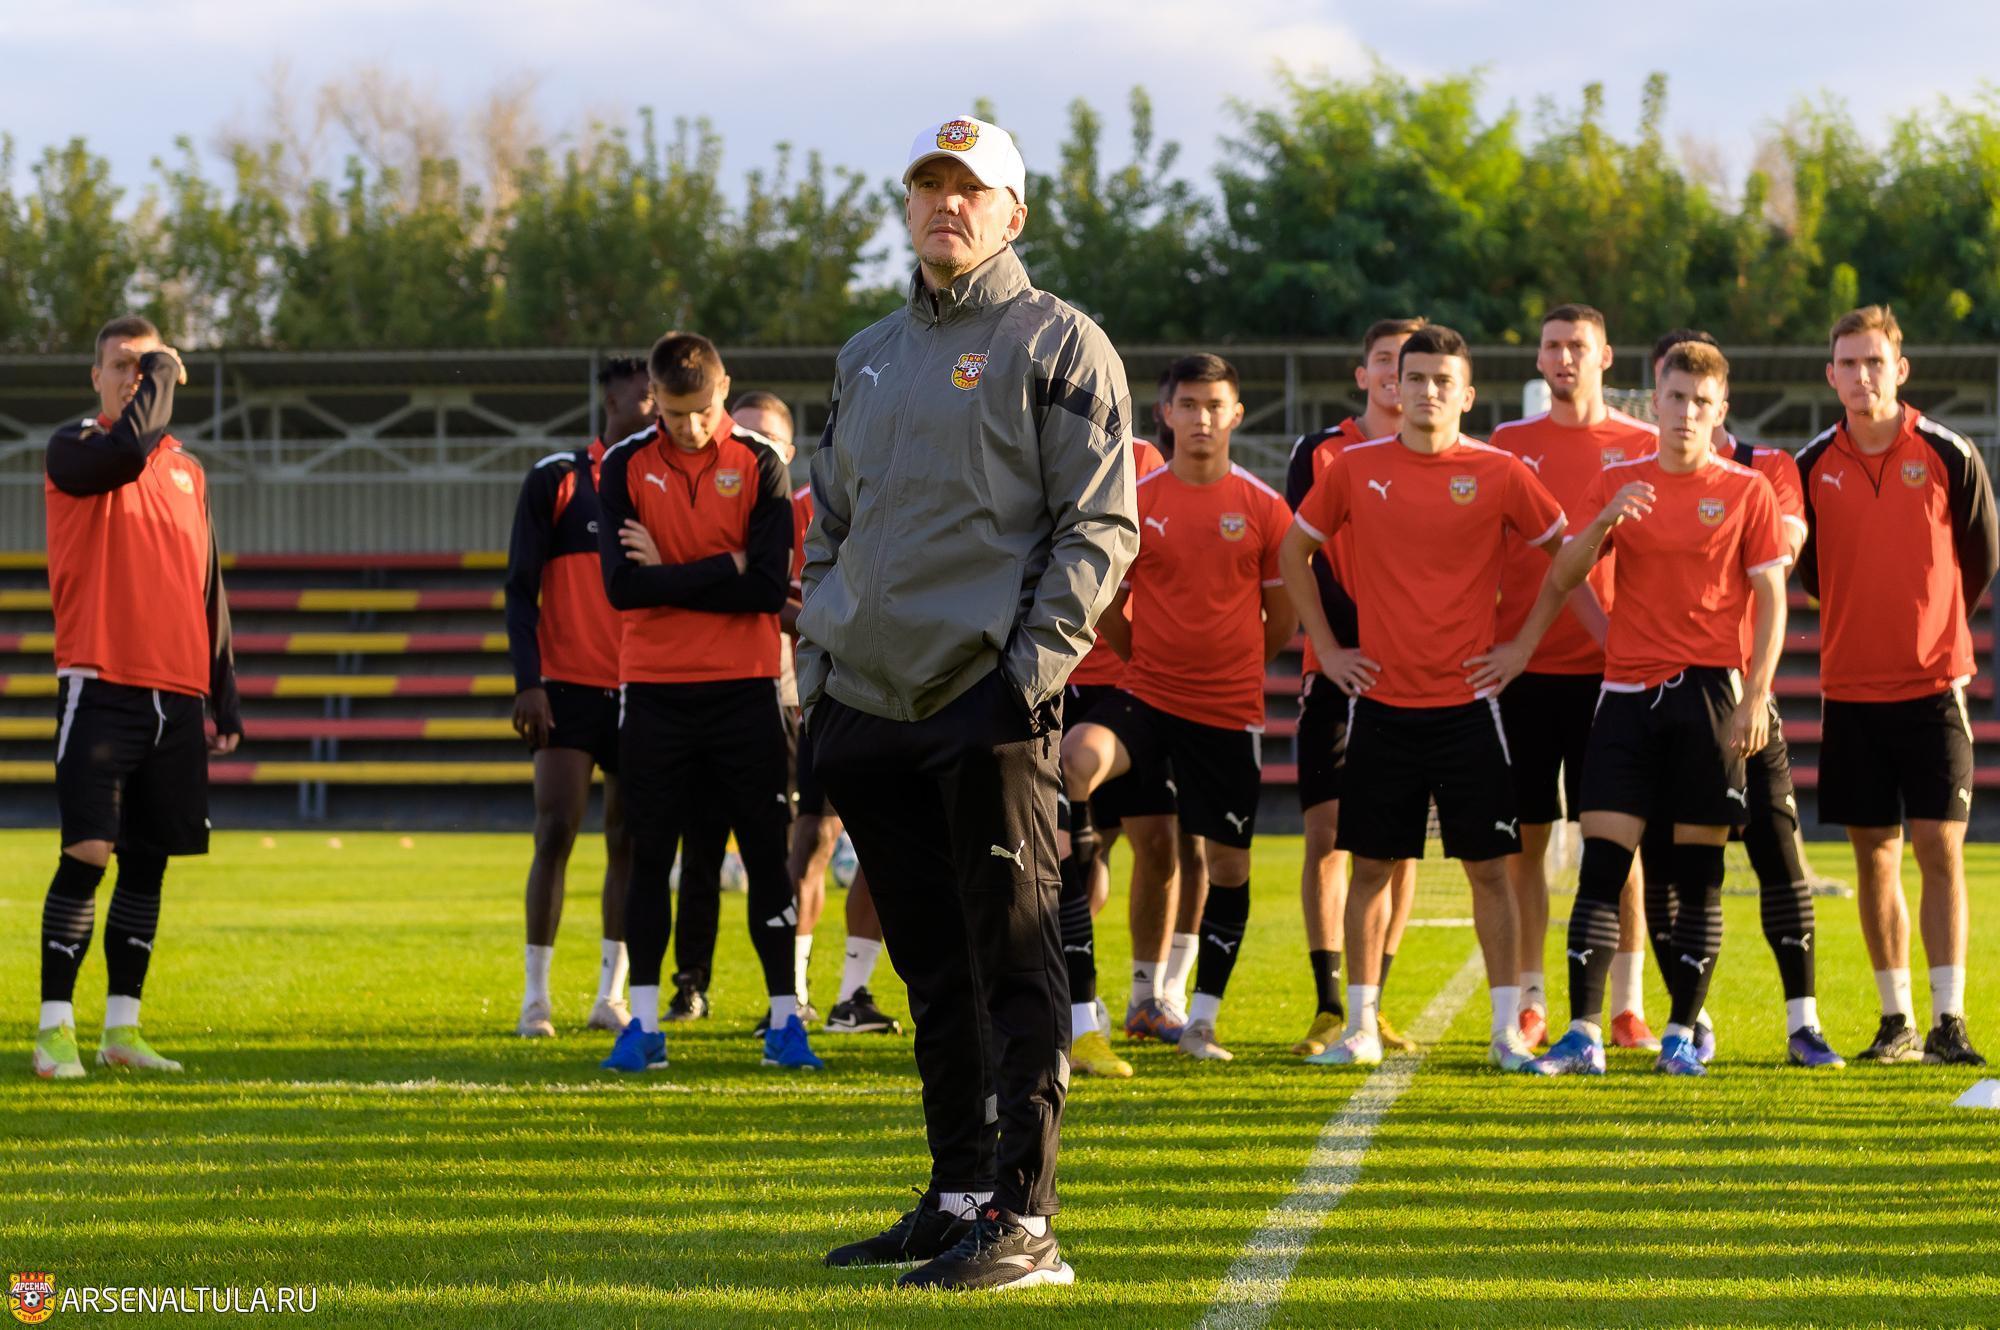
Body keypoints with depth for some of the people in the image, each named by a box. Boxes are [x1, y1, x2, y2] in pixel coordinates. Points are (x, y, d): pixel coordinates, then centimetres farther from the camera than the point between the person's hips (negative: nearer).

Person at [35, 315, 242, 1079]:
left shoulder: (187, 469, 17)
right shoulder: (75, 450, -1)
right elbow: (125, 449, -26)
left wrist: (224, 699, 16)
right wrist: (164, 376, -9)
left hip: (176, 698, 6)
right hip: (100, 686, -6)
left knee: (148, 861, 7)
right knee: (87, 853, -12)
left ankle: (122, 1028, 12)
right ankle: (55, 1028, -8)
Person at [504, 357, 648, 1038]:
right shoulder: (557, 478, 0)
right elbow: (521, 590, -1)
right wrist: (527, 682, -11)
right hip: (569, 686, -4)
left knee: (629, 840, 4)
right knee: (556, 832, -10)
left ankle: (611, 995, 11)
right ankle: (535, 995, -4)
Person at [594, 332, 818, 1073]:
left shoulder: (758, 465, 0)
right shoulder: (625, 467, 1)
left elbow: (771, 587, -10)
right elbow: (621, 585, -11)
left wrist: (670, 575, -9)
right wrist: (724, 569, -10)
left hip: (744, 686, 0)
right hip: (654, 687, 1)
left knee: (767, 856, 1)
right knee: (650, 855, 3)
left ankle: (785, 1019, 6)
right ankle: (644, 1022, 9)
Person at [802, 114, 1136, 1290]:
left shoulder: (1059, 344, 0)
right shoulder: (869, 358, 20)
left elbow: (1101, 528, -6)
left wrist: (1035, 666, -15)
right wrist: (818, 664, 14)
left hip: (990, 705, -7)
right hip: (869, 704, 7)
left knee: (1016, 967, -8)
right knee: (936, 972, 11)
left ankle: (1021, 1222, -9)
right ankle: (958, 1195, 18)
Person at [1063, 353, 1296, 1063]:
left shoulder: (1265, 509, 0)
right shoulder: (1136, 501, 1)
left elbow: (1281, 621, 10)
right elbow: (1107, 607, 10)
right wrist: (1152, 656, 10)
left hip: (1230, 711, 1)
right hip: (1148, 696, -1)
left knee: (1229, 862, 4)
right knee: (1078, 756, -31)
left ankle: (1202, 1020, 20)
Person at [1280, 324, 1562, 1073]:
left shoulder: (1499, 473, -2)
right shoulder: (1355, 469, 2)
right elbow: (1293, 550, 15)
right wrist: (1325, 646, 9)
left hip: (1467, 702, -1)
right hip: (1381, 701, 1)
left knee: (1487, 868, -1)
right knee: (1371, 865, 4)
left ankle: (1507, 1029, 4)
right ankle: (1361, 1028, 12)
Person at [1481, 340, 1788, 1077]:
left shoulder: (1747, 491, 2)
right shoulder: (1617, 482, 10)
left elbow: (1771, 601, 0)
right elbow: (1563, 576, 9)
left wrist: (1756, 696, -7)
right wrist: (1606, 520, -8)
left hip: (1707, 691, -2)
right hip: (1628, 691, 2)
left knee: (1698, 872, 0)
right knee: (1601, 861, -5)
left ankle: (1682, 1033, 8)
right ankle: (1584, 1034, -5)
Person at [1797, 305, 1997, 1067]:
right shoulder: (1813, 466, 2)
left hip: (1932, 687, -2)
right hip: (1850, 688, 2)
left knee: (1938, 847, -7)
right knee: (1873, 854, 4)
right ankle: (1896, 1022, 11)